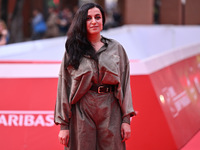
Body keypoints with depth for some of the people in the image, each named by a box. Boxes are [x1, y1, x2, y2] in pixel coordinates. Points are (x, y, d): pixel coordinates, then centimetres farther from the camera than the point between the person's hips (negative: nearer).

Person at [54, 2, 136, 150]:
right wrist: (63, 125, -2)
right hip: (82, 113, -1)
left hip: (111, 112, 1)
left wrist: (126, 119, -1)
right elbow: (63, 88, 3)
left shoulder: (116, 48, 9)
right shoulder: (73, 51, 5)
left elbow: (124, 84, 7)